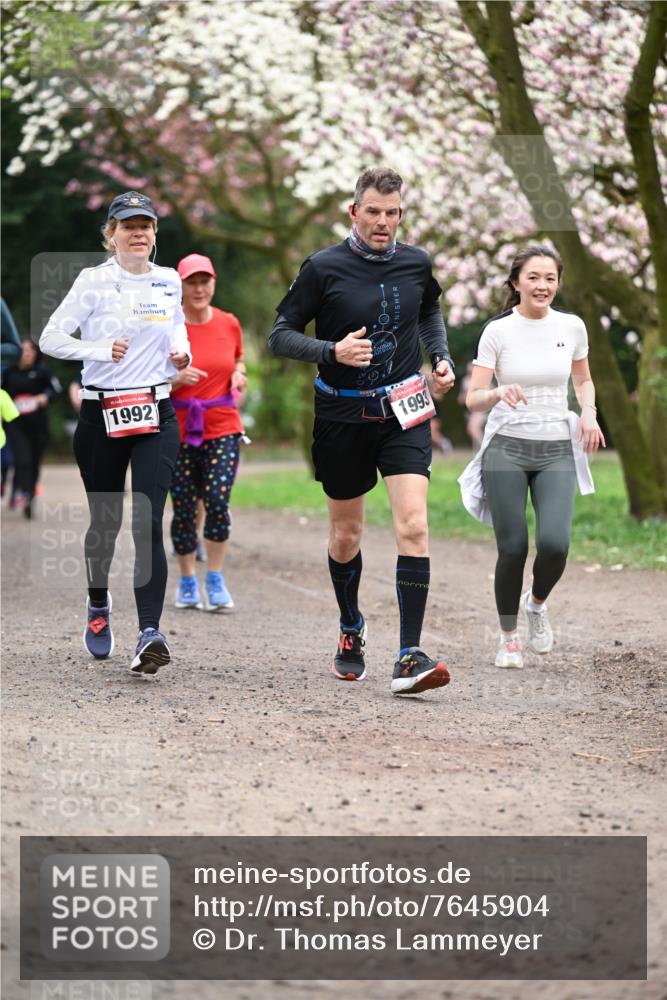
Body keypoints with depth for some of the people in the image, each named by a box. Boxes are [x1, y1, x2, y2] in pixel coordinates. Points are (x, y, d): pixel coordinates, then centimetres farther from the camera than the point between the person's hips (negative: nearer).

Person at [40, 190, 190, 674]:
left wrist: (181, 352, 5)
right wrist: (99, 350, -20)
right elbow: (51, 338, -5)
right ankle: (99, 606, 40)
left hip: (156, 415, 1)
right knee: (105, 521, 12)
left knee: (149, 522, -14)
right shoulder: (94, 281, -3)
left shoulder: (169, 281, 7)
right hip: (101, 414, -1)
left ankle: (150, 633, -24)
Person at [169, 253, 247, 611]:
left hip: (222, 427, 1)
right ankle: (187, 582, 21)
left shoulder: (229, 324, 5)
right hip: (179, 430, -1)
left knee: (217, 500, -15)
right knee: (183, 509, 3)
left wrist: (239, 375, 2)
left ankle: (215, 580, -2)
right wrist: (178, 378, -21)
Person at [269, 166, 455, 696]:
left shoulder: (416, 263, 3)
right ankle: (351, 629, 39)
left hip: (403, 411, 1)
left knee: (413, 523, -17)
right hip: (343, 413, -1)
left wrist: (442, 359, 9)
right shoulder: (324, 268, -8)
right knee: (346, 533, 12)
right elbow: (280, 334, -5)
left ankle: (409, 656, -19)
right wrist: (332, 351, -21)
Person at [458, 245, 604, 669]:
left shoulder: (572, 326, 3)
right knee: (513, 549, -5)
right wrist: (500, 392, -29)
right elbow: (473, 398, -8)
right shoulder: (497, 331, -6)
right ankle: (509, 637, 18)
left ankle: (537, 603, 17)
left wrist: (589, 412, 0)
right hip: (507, 447, -2)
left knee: (555, 543, -16)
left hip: (557, 451, 2)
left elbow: (584, 379, 20)